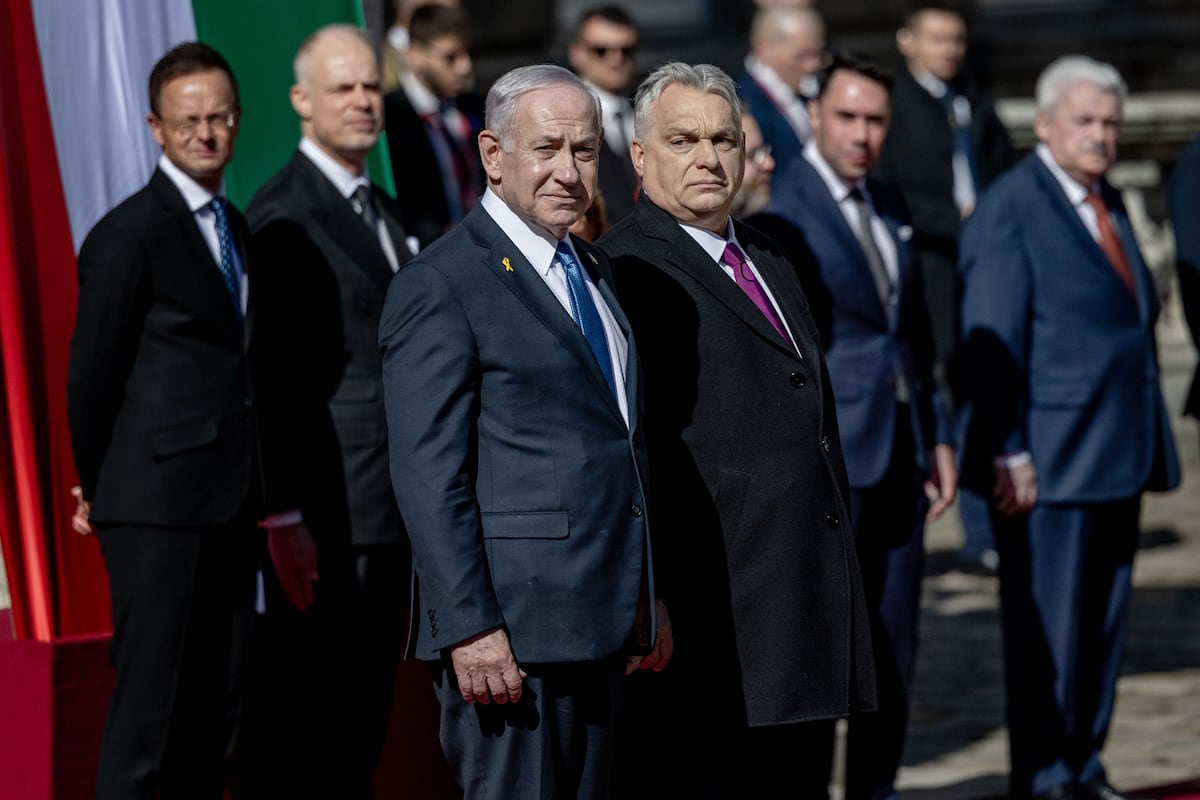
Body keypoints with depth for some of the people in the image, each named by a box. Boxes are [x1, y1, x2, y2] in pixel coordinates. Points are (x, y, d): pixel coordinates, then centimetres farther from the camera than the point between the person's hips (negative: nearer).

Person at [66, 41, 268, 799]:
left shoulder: (235, 227, 15)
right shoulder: (129, 233, -10)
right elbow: (92, 376, -7)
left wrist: (257, 493, 14)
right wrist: (99, 489, 3)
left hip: (227, 503, 8)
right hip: (157, 504, -8)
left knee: (216, 708, 10)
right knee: (148, 707, -7)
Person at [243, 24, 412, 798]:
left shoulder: (388, 213, 17)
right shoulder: (282, 215, -10)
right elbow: (270, 377, -15)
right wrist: (283, 521, -19)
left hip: (392, 508, 8)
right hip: (325, 518, -8)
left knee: (366, 714, 11)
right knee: (304, 715, -3)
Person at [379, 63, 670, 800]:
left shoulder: (594, 271, 18)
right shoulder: (440, 285, -9)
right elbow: (429, 476, -14)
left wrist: (649, 599, 19)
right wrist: (470, 629, -20)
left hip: (603, 623, 8)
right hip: (511, 630, -8)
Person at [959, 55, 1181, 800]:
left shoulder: (1108, 202, 16)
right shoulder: (1009, 210, -8)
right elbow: (992, 342, -12)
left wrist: (1149, 445, 14)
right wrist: (1010, 454, -16)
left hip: (1117, 456, 8)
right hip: (1051, 458, -8)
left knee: (1104, 621, 10)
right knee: (1047, 624, -2)